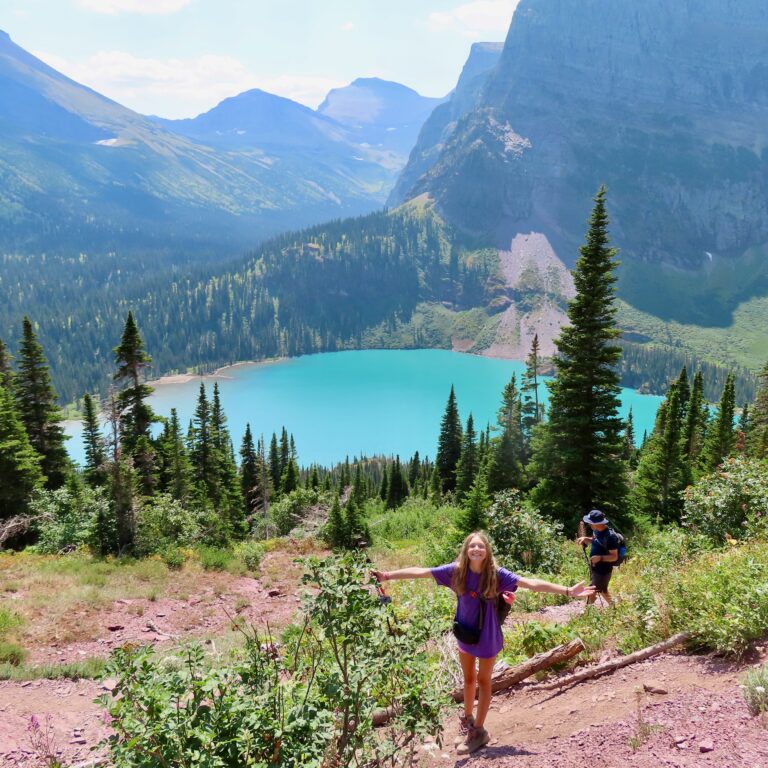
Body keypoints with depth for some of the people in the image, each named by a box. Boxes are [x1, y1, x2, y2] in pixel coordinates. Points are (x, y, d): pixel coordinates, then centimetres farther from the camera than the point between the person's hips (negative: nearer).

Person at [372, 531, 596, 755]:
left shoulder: (496, 574, -22)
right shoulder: (456, 570, -17)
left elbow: (531, 583, -26)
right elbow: (420, 572, -14)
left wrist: (568, 591, -32)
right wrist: (388, 575, -14)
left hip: (487, 635, -3)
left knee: (483, 681, 12)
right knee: (469, 678, 22)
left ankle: (478, 731, 25)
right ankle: (467, 718, 45)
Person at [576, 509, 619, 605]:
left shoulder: (610, 536, -28)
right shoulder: (596, 531, -2)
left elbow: (614, 556, -23)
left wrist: (600, 558, -38)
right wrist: (585, 538, -2)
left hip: (603, 570, -9)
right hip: (594, 567, 9)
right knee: (602, 590, 24)